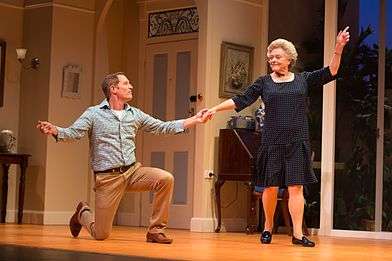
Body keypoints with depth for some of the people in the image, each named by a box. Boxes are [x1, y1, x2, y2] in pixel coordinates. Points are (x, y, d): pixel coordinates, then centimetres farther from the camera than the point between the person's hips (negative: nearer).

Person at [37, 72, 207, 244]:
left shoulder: (135, 114, 11)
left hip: (133, 171, 4)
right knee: (100, 235, -3)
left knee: (165, 179, -24)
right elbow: (73, 133, -13)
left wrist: (195, 120, 9)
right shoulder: (93, 114, -1)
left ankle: (155, 230, -8)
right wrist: (54, 130, -35)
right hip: (108, 177, -4)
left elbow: (163, 127, 14)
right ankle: (82, 213, 35)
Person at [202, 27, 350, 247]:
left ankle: (298, 233, -6)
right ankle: (268, 228, 22)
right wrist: (215, 109, -6)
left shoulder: (303, 79, 8)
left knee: (296, 187, -5)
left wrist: (339, 49, -12)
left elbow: (331, 72, 1)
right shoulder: (264, 82, 7)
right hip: (272, 142, 0)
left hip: (297, 142, 0)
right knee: (270, 187, 4)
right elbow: (241, 101, 3)